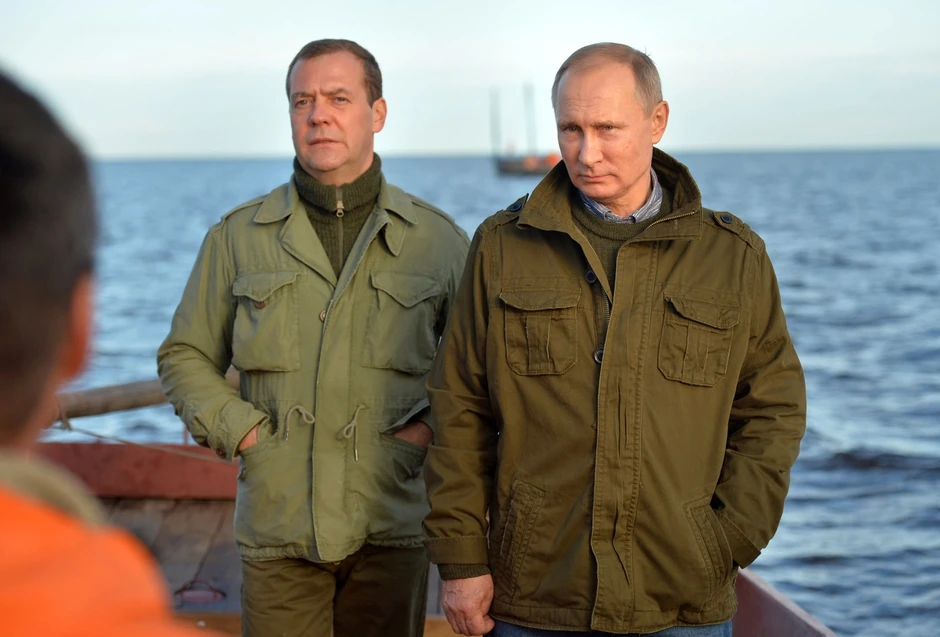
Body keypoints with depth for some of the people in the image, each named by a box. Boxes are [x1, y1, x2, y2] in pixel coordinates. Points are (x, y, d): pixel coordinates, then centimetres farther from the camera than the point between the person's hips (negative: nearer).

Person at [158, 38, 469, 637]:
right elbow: (184, 356, 13)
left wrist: (433, 425, -4)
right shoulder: (238, 236, 6)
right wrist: (235, 427, -3)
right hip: (277, 532, 0)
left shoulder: (438, 238, 5)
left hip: (390, 527, 0)